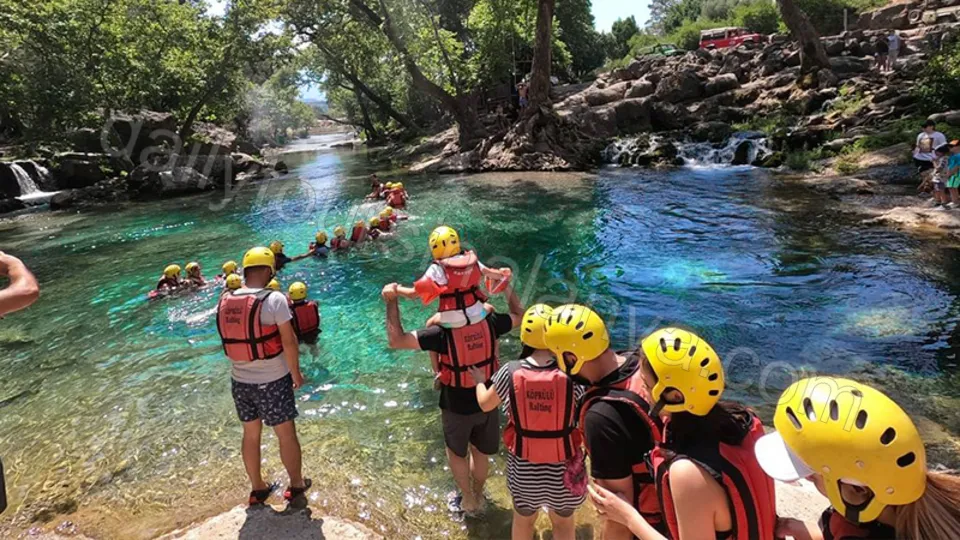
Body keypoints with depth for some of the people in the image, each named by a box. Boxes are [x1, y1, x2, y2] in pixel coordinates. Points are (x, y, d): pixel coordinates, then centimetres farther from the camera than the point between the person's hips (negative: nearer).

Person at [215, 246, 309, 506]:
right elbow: (289, 342, -17)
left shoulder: (224, 301, -2)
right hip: (273, 381, -5)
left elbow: (230, 339, 8)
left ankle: (257, 488, 35)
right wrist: (296, 373, -4)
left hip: (240, 381, 5)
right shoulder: (274, 299, -19)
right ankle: (296, 485, 28)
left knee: (251, 434, 20)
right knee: (286, 434, 12)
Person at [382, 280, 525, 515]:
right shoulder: (490, 322, -18)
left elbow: (395, 340, -30)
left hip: (457, 407, -3)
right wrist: (506, 285, 10)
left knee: (456, 453, 26)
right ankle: (478, 495, 49)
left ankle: (468, 499, 42)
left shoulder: (443, 332, -29)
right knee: (481, 452, 27)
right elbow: (519, 315, 3)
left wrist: (391, 302, -26)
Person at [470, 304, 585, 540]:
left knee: (523, 520, 29)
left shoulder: (510, 372, -17)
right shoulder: (572, 374, -22)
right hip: (563, 469, -1)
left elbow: (485, 404, 2)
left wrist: (479, 381, 23)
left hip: (524, 469, 1)